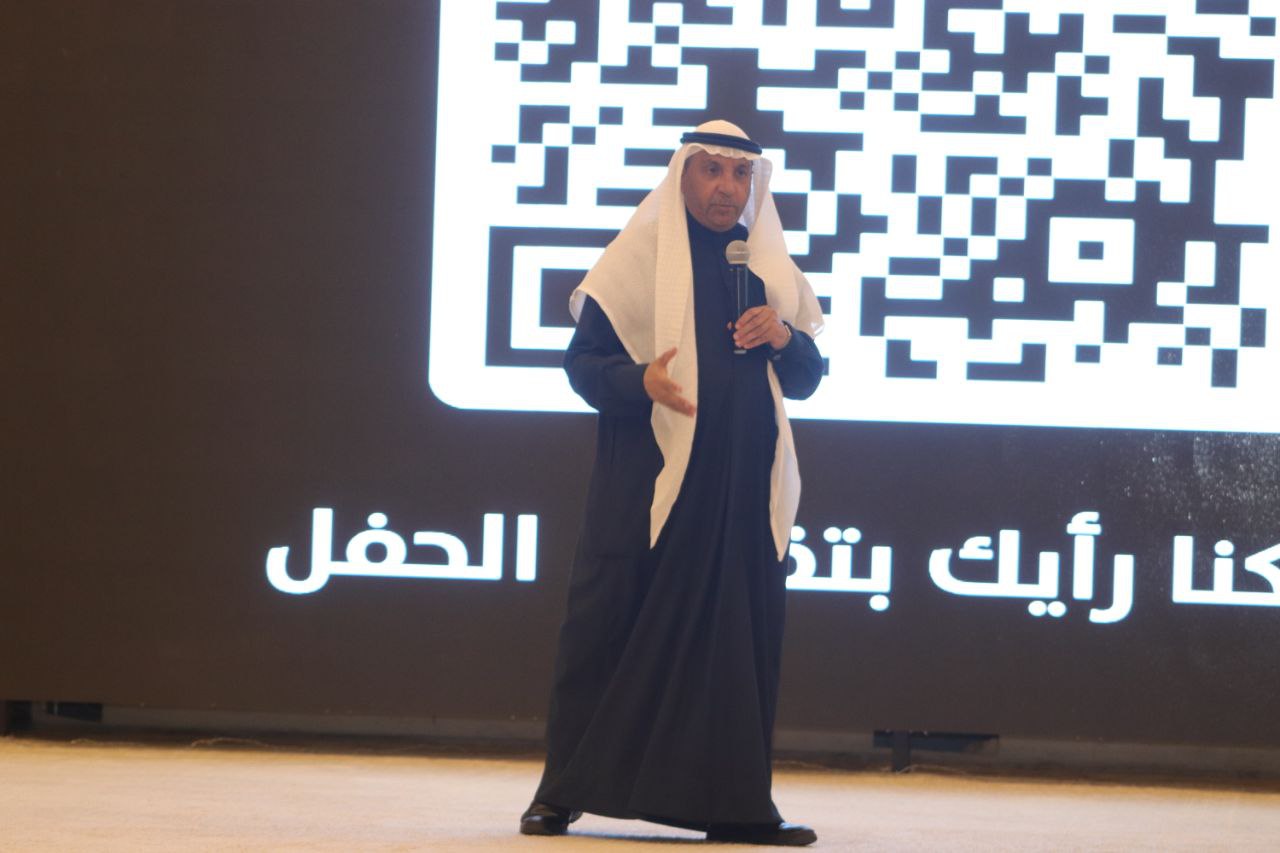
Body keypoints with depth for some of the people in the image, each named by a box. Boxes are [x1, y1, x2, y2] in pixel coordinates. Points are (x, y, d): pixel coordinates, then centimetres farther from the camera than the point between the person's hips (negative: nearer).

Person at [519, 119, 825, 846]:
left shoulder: (770, 264, 13)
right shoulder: (640, 254, 0)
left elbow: (806, 378, 15)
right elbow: (583, 360, -4)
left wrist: (785, 338, -7)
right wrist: (640, 382, -24)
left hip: (745, 486, 4)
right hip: (648, 477, -4)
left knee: (742, 636, 2)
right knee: (610, 626, -4)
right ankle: (563, 793, 2)